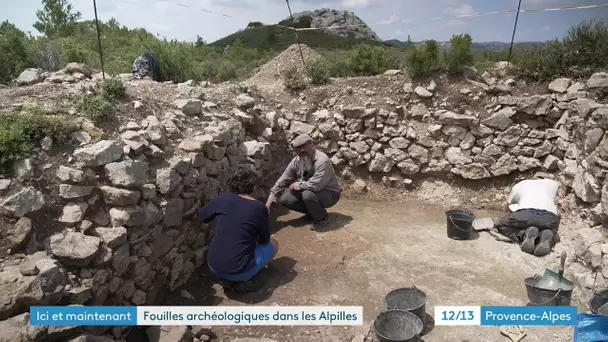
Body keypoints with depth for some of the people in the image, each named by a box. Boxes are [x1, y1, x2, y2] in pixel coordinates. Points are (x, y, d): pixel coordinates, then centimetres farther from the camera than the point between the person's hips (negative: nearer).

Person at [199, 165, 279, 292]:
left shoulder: (222, 199, -1)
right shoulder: (260, 208, -7)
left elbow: (201, 216, 18)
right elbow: (264, 240, 8)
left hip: (213, 267, 4)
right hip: (239, 271, -4)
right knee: (273, 244, 20)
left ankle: (229, 279, 14)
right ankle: (242, 279, 5)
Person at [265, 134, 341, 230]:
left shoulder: (322, 160, -29)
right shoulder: (296, 161, -8)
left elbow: (315, 185, -37)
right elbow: (283, 181, -2)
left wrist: (295, 185, -21)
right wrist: (270, 201, -9)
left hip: (330, 193, -6)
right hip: (308, 192, 7)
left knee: (308, 195, -36)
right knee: (284, 199, -9)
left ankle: (322, 218, -6)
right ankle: (314, 211, 9)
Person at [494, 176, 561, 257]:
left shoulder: (519, 185, 33)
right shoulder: (552, 183, 35)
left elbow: (505, 209, 45)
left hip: (526, 214, -1)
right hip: (550, 216, 2)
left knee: (499, 225, 23)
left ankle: (526, 234, -7)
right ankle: (545, 237, -4)